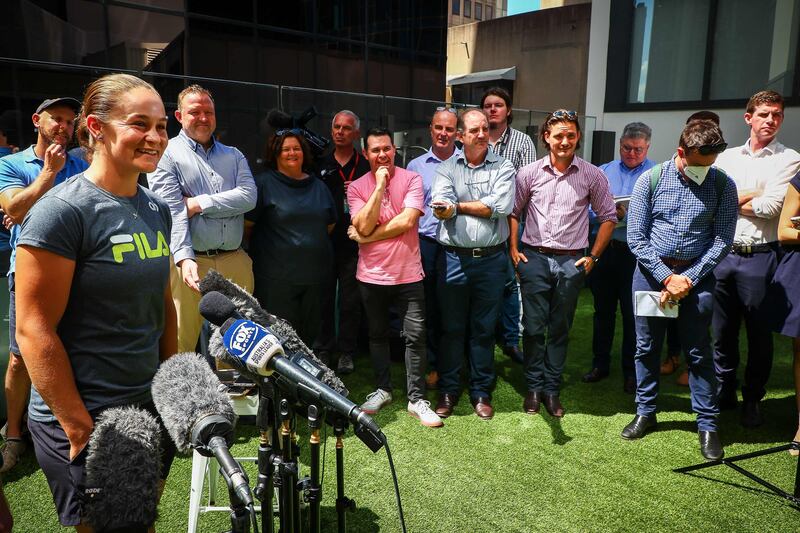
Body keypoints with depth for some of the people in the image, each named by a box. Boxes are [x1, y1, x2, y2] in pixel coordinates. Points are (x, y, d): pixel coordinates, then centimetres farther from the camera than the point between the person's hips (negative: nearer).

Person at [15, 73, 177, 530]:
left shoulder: (156, 208, 5)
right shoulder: (62, 210, -16)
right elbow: (33, 330, -17)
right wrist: (78, 426, -15)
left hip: (152, 408, 7)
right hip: (86, 423, -6)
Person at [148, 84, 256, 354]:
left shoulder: (234, 156, 16)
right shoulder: (167, 155, 3)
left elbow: (248, 197, -2)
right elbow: (171, 211, -10)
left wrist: (199, 204, -9)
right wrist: (184, 258, -23)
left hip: (235, 263, 4)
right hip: (191, 261, -3)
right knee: (180, 346, -1)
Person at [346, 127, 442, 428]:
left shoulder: (411, 180, -4)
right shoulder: (357, 187, 0)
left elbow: (407, 221, -17)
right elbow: (364, 226, -15)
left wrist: (367, 237, -11)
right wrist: (380, 186, -17)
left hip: (407, 273, -2)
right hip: (371, 275, 2)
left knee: (415, 336, 0)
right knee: (378, 335, 15)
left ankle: (417, 399, 11)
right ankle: (382, 389, 32)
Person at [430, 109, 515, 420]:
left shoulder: (503, 168, 3)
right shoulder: (447, 168, 4)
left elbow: (501, 206, -13)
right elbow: (439, 209, -11)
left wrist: (458, 205, -8)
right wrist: (481, 207, -18)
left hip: (490, 258, 0)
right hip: (453, 257, 0)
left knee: (484, 329, 10)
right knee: (452, 328, 9)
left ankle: (481, 392, 24)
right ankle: (448, 390, 23)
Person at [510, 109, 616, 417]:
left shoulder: (592, 176, 1)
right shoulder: (529, 173, 1)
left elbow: (608, 217, 7)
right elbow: (513, 212, 9)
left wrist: (593, 256, 3)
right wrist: (514, 249, 2)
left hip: (571, 262, 0)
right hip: (534, 257, 0)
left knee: (560, 330, 9)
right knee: (533, 327, 4)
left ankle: (551, 390, 21)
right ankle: (534, 388, 19)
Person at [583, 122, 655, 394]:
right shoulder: (603, 172, 12)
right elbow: (587, 208, 4)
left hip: (636, 252, -3)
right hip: (603, 248, 3)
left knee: (633, 314, 4)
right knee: (603, 310, 13)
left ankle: (631, 371, 19)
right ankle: (600, 364, 26)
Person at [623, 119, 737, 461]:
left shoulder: (722, 185, -3)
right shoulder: (650, 180, -5)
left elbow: (722, 240, -4)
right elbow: (636, 237, -5)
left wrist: (688, 279, -12)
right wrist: (667, 277, -12)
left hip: (697, 275, 0)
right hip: (652, 271, 1)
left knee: (698, 352, 4)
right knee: (647, 347, 10)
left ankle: (707, 424, 17)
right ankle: (645, 412, 26)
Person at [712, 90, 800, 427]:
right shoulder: (727, 157, 11)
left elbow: (770, 207, -13)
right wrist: (752, 194, -9)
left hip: (760, 257, -3)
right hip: (724, 253, 3)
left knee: (759, 334, 8)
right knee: (722, 331, 12)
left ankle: (753, 400, 24)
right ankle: (724, 392, 28)